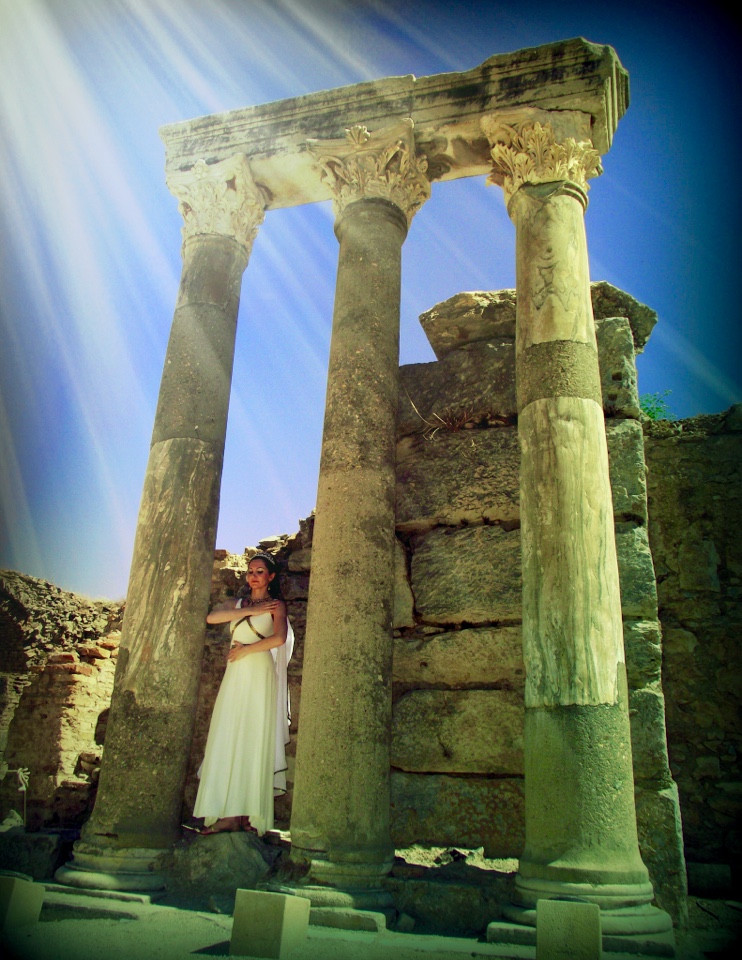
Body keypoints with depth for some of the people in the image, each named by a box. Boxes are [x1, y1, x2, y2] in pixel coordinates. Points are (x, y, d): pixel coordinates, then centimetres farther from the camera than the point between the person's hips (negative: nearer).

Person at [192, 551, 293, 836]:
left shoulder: (276, 605, 6)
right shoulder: (236, 603, 19)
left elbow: (279, 638, -12)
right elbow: (211, 617, -2)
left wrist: (245, 649, -6)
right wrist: (250, 611, -6)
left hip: (260, 674, -4)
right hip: (234, 675, 5)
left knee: (254, 740, -7)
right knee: (227, 741, -3)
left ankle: (249, 814, -6)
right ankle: (227, 814, -3)